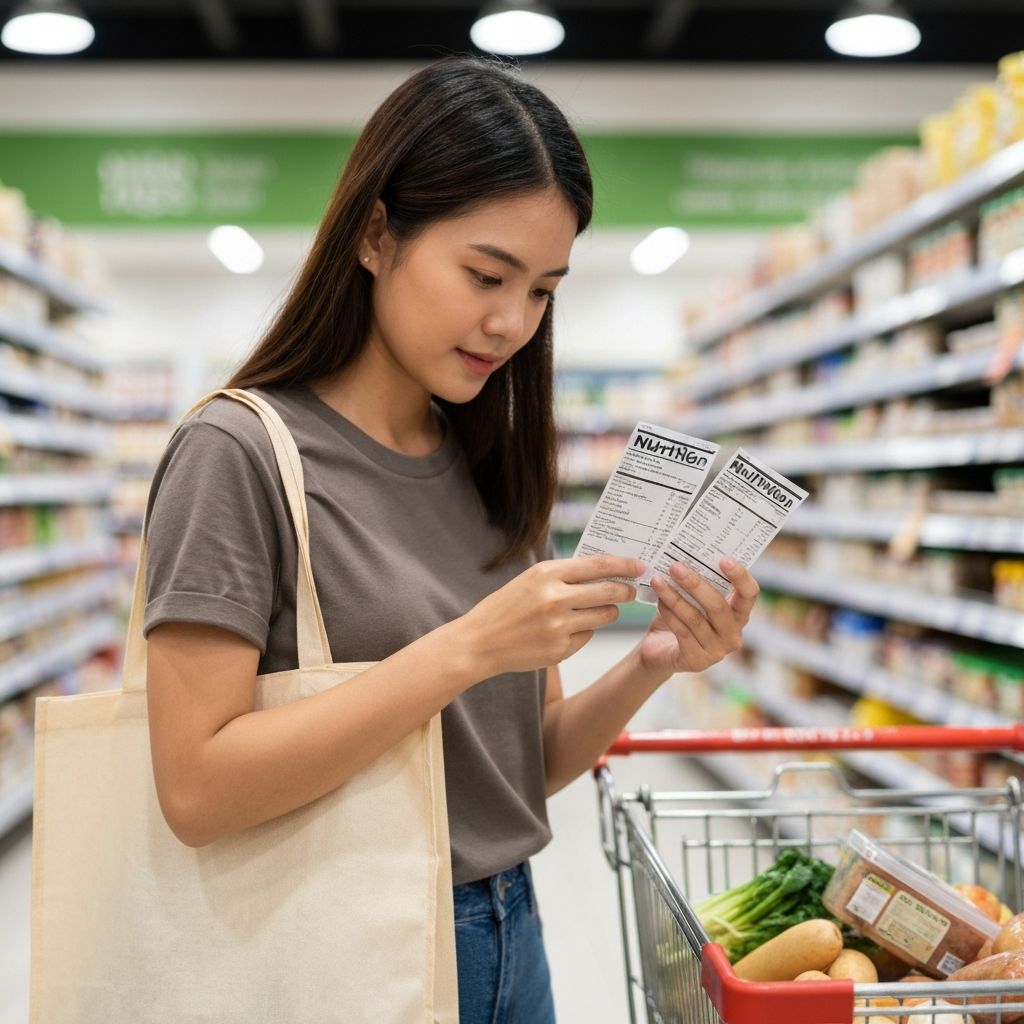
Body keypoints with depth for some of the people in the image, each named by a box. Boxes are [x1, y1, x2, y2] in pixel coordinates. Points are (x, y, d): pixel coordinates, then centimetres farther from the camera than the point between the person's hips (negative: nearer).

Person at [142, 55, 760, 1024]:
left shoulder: (489, 469, 2)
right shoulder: (239, 453, -15)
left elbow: (528, 764, 5)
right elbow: (198, 790, -21)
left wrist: (650, 665, -13)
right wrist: (468, 646, -27)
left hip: (511, 937, 6)